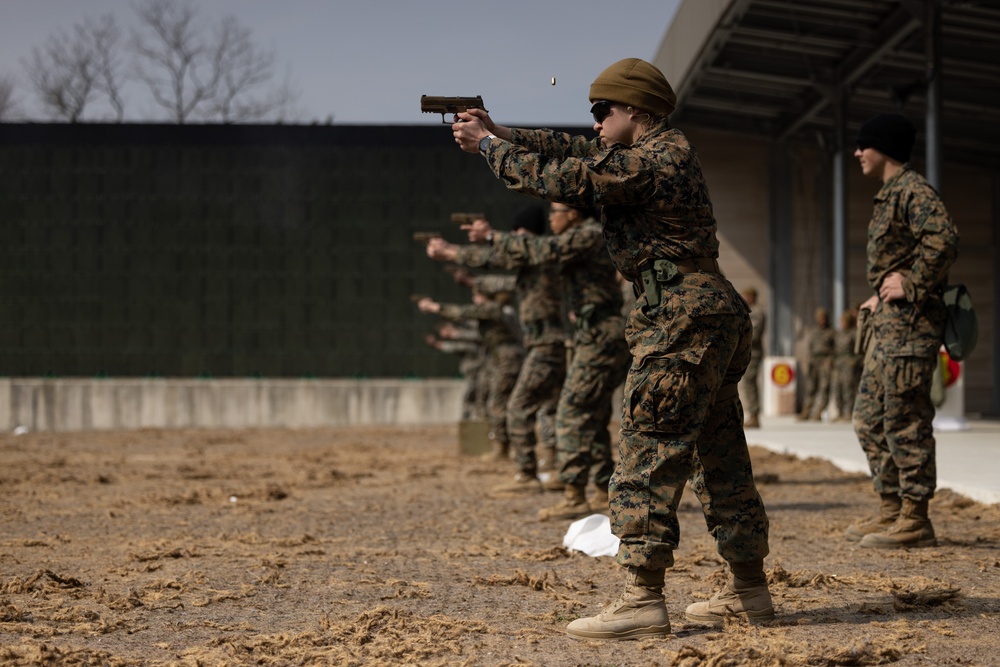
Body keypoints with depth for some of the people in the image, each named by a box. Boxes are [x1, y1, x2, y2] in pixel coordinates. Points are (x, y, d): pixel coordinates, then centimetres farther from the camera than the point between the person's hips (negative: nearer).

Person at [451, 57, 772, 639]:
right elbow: (573, 151, 23)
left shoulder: (652, 162, -14)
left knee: (650, 456, -10)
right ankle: (750, 589, 19)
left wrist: (488, 146, -1)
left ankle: (643, 601, -13)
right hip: (718, 319, 11)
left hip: (683, 322, -11)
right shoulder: (662, 153, 17)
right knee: (721, 457, 13)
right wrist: (501, 132, 16)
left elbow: (562, 178, -13)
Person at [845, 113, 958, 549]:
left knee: (905, 421, -8)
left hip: (909, 323, -11)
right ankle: (891, 509, 18)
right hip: (888, 323, 11)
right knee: (869, 418, 13)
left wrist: (910, 287, -21)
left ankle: (915, 520, -4)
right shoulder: (890, 195, 20)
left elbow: (943, 239, -26)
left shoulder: (913, 191, -11)